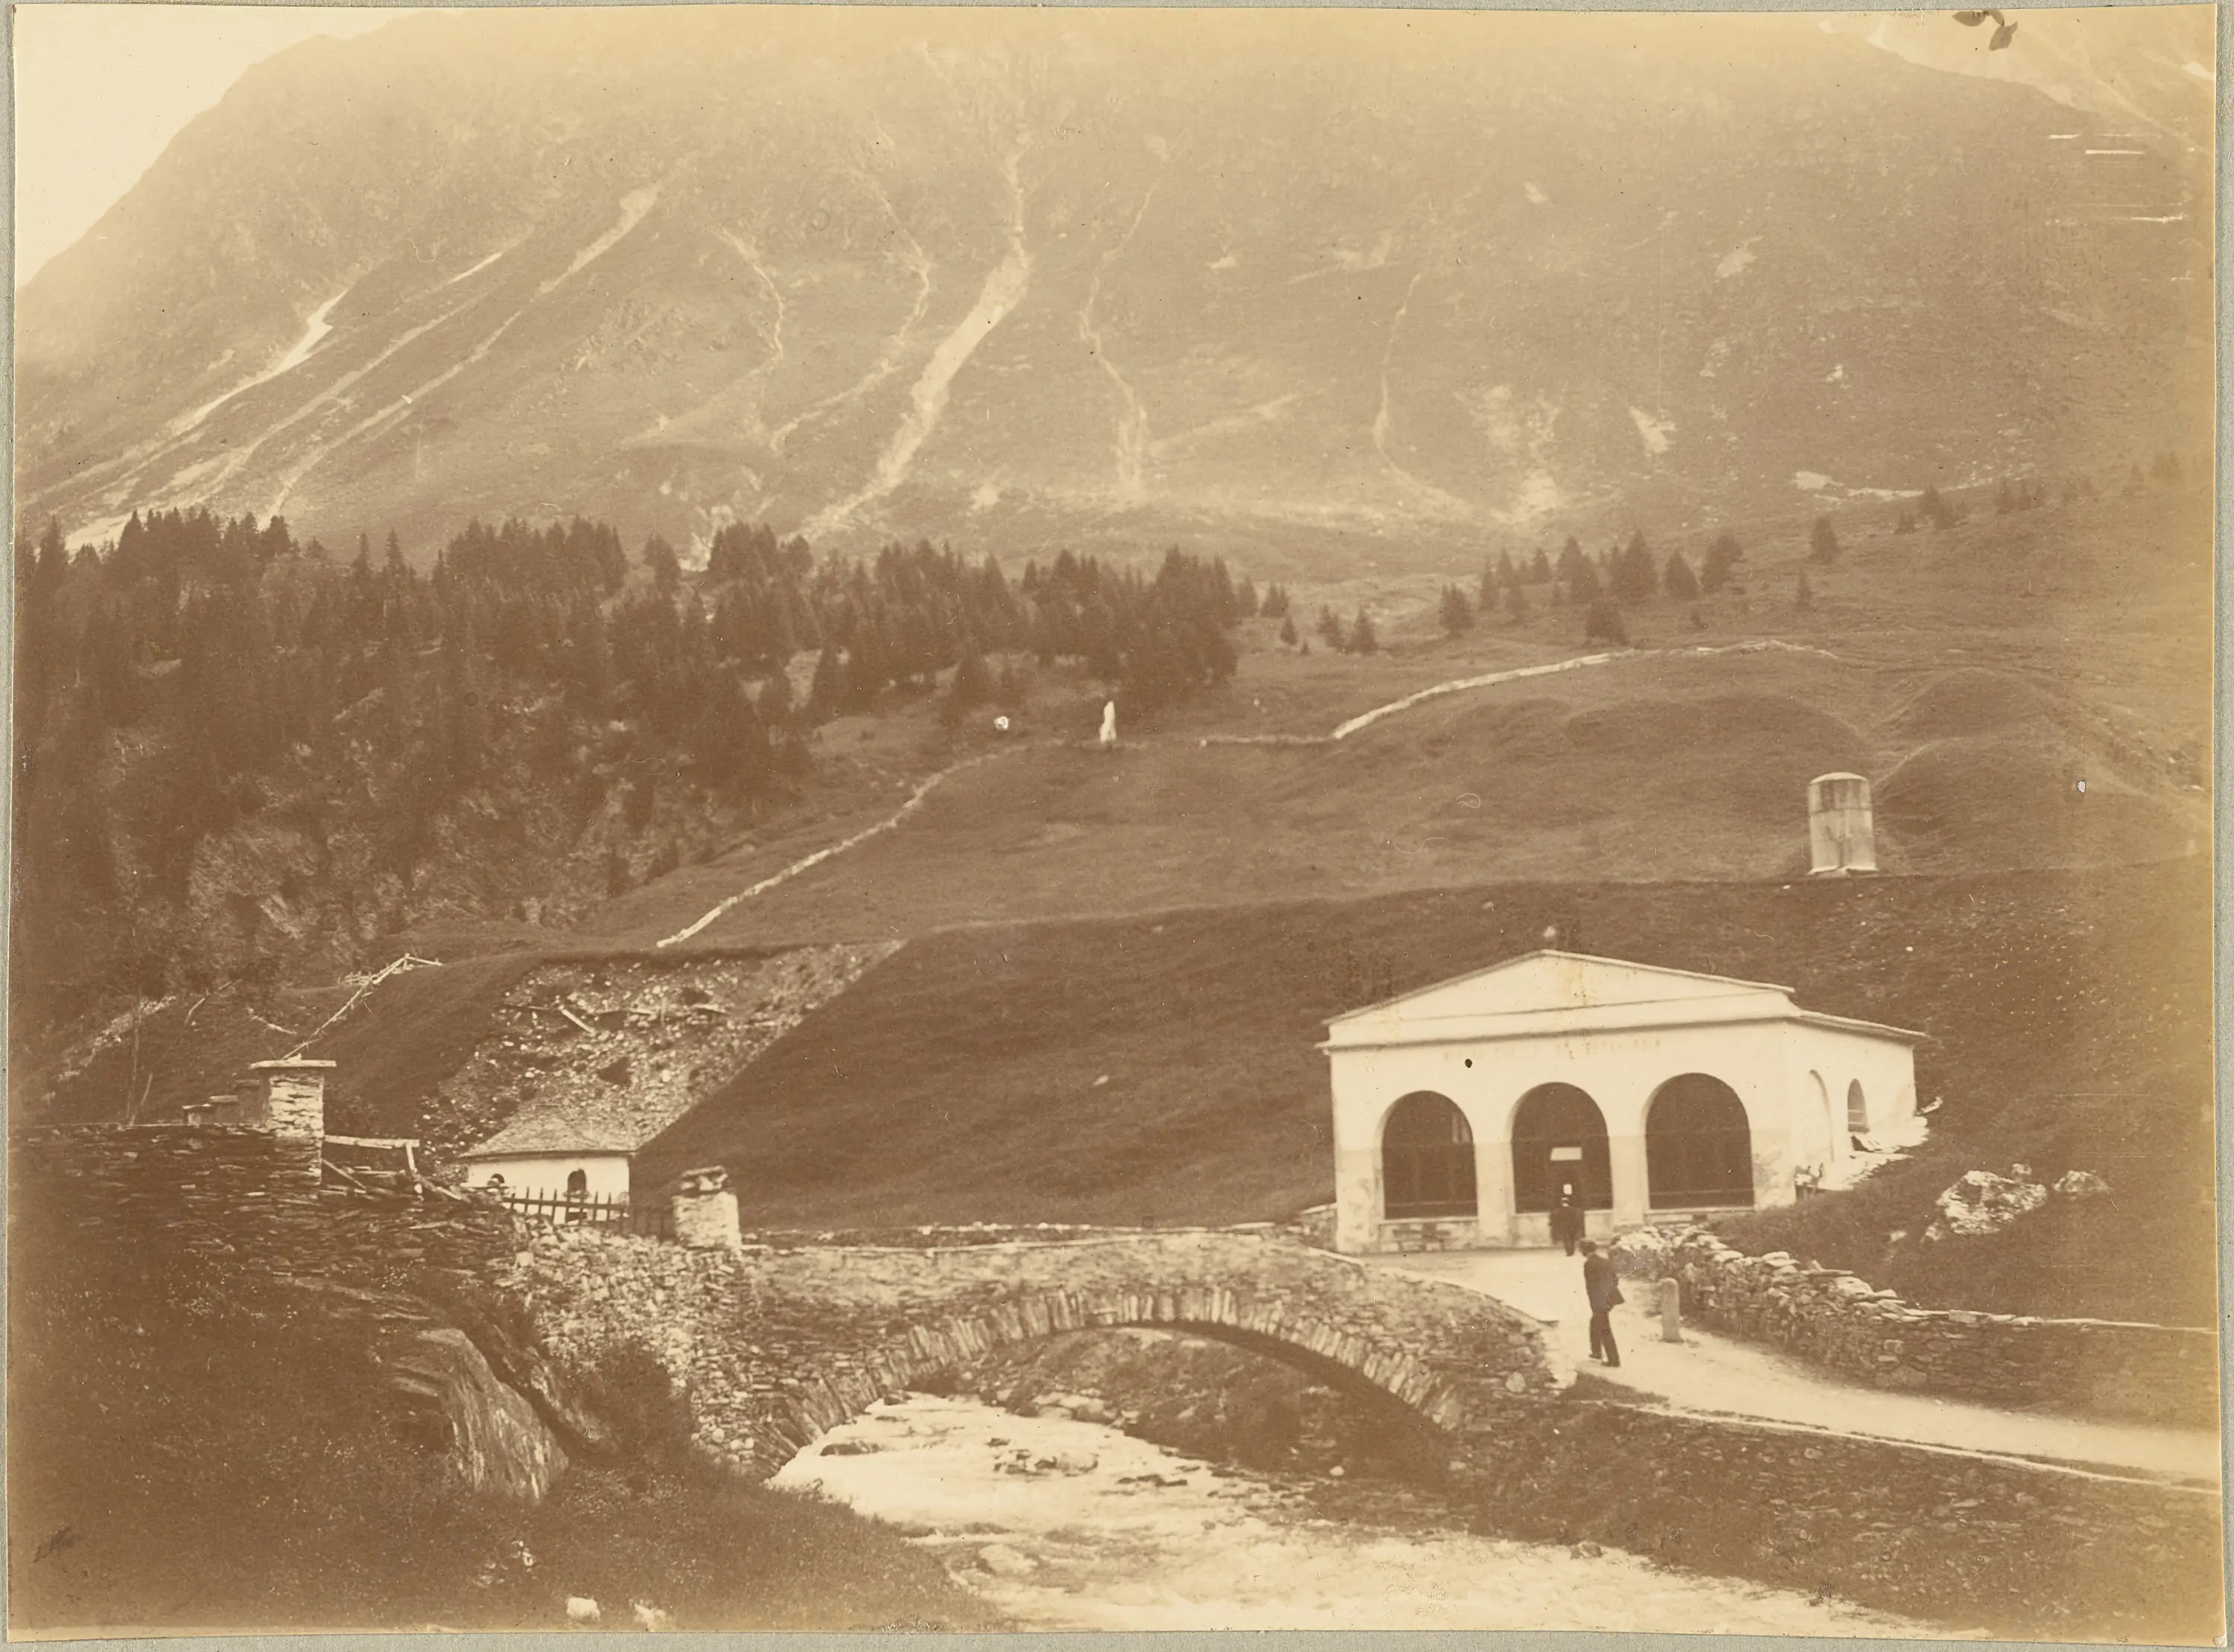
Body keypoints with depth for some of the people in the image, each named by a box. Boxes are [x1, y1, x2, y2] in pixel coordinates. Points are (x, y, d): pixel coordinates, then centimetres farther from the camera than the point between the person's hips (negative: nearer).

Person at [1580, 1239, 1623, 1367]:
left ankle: (1614, 1360, 4)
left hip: (1600, 1301, -8)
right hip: (1609, 1298, 8)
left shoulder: (1589, 1264, -15)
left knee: (1605, 1330, 1)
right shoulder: (1606, 1261, 7)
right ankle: (1597, 1352, 37)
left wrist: (1594, 1305, -9)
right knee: (1595, 1323, 26)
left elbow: (1590, 1286, -15)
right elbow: (1614, 1279, 10)